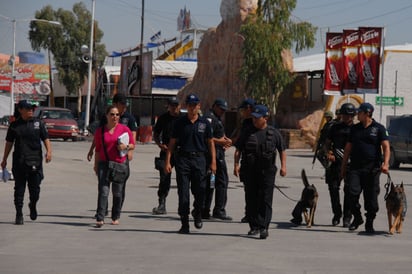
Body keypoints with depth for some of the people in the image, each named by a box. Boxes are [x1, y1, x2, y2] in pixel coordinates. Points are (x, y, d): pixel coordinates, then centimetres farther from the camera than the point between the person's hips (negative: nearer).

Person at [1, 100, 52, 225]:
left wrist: (49, 151, -13)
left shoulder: (38, 123, 7)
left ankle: (33, 205, 31)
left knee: (35, 188, 3)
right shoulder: (14, 125, 7)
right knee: (19, 189, 0)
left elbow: (46, 139, 5)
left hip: (35, 162, 0)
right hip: (19, 162, 0)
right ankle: (19, 214, 6)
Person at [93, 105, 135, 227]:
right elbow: (98, 150, 12)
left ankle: (116, 217, 22)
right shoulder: (100, 131, 6)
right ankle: (100, 218, -16)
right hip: (104, 164, 0)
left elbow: (133, 145, 8)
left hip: (120, 164, 0)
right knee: (103, 191, -11)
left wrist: (126, 146, -13)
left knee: (117, 192, 8)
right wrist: (96, 165, 11)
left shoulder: (125, 129, 2)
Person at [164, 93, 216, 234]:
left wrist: (213, 161, 4)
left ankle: (197, 213, 29)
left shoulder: (204, 123, 7)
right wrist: (167, 161, -3)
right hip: (182, 159, -1)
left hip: (199, 159, 1)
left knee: (200, 191, 0)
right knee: (183, 193, -2)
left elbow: (210, 143, 10)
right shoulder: (180, 122, 4)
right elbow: (172, 143, 5)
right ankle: (184, 224, 3)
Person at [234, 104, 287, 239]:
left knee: (265, 200, -8)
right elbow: (238, 150, 10)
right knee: (251, 200, 6)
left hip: (267, 172, -2)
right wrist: (236, 165, -2)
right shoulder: (247, 133, 8)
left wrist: (283, 166, 1)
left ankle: (264, 227, -10)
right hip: (249, 171, 2)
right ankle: (254, 226, 16)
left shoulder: (273, 133, 6)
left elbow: (282, 150, 11)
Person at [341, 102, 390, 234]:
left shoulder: (379, 128, 4)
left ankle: (369, 223, 14)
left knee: (371, 197, 1)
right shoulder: (355, 128, 14)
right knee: (353, 193, -12)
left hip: (372, 168, -2)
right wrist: (343, 167, 15)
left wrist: (385, 163, -21)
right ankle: (357, 218, 8)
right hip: (355, 167, 2)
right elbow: (348, 149, 18)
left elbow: (386, 147, -5)